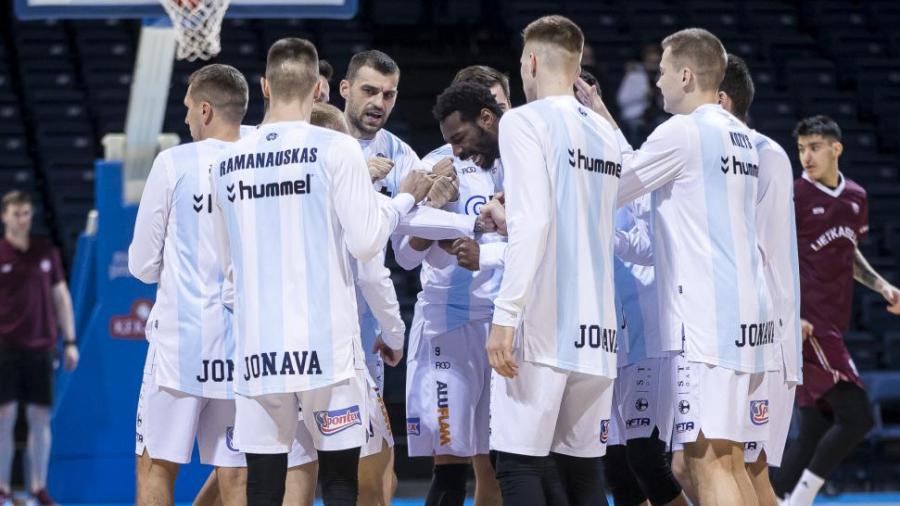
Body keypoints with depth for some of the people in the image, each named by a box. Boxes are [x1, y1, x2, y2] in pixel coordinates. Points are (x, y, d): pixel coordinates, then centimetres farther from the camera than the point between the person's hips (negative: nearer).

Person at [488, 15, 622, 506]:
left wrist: (505, 315, -16)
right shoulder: (606, 134, 16)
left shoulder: (526, 121, -4)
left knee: (519, 466, -5)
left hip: (542, 324, -7)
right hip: (595, 329, 7)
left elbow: (532, 222, -15)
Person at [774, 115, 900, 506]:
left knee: (815, 432, 6)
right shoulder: (793, 196, -8)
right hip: (807, 324, -8)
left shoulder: (855, 198, 13)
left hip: (832, 326, 8)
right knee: (857, 417, -14)